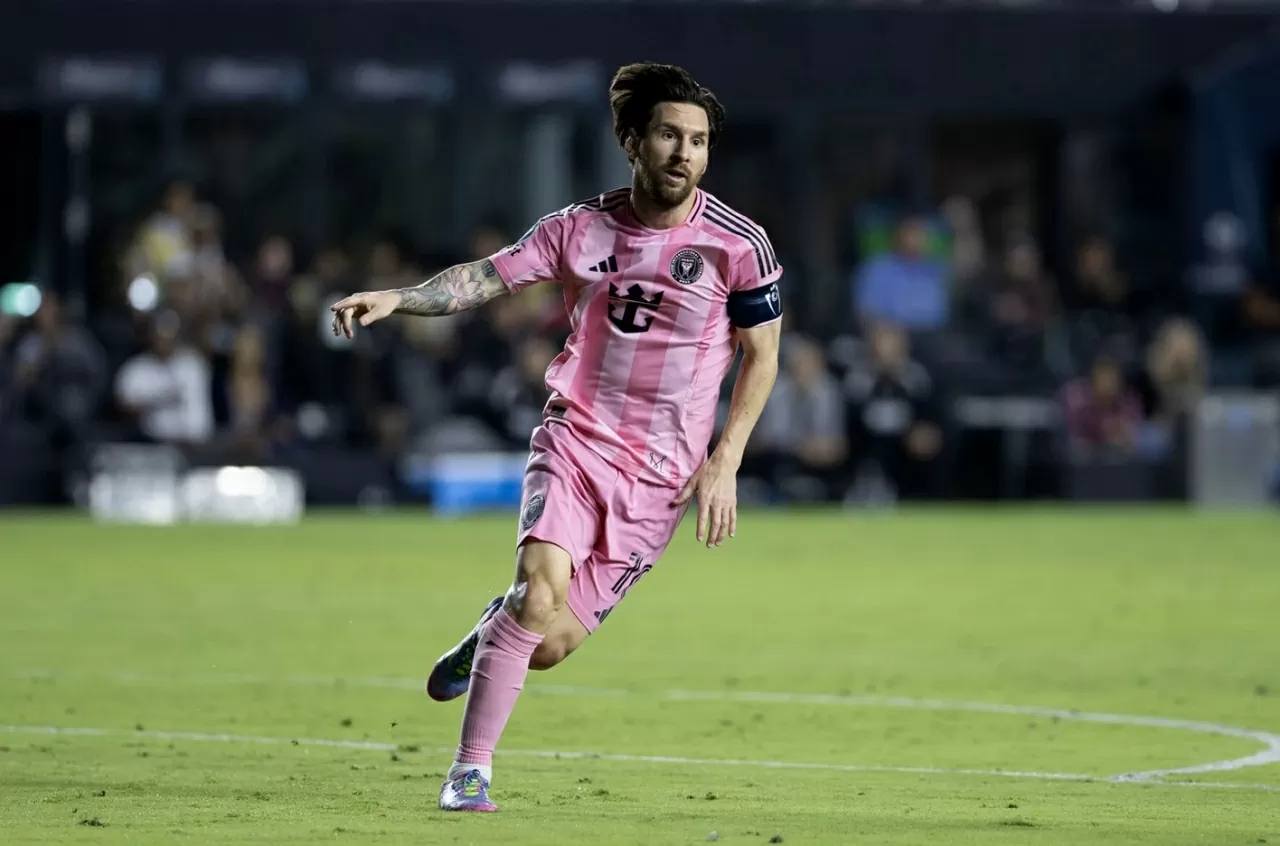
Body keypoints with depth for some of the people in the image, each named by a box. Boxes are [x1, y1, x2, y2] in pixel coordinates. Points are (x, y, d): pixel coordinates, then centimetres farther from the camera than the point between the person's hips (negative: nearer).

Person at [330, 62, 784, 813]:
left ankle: (496, 631, 34)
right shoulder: (582, 229, 0)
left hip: (663, 470, 0)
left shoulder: (740, 245, -5)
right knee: (543, 589, -25)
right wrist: (395, 298, -19)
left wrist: (724, 462, -5)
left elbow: (762, 355, 2)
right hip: (577, 435, 0)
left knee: (550, 646, -4)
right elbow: (486, 277, -2)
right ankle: (472, 768, -11)